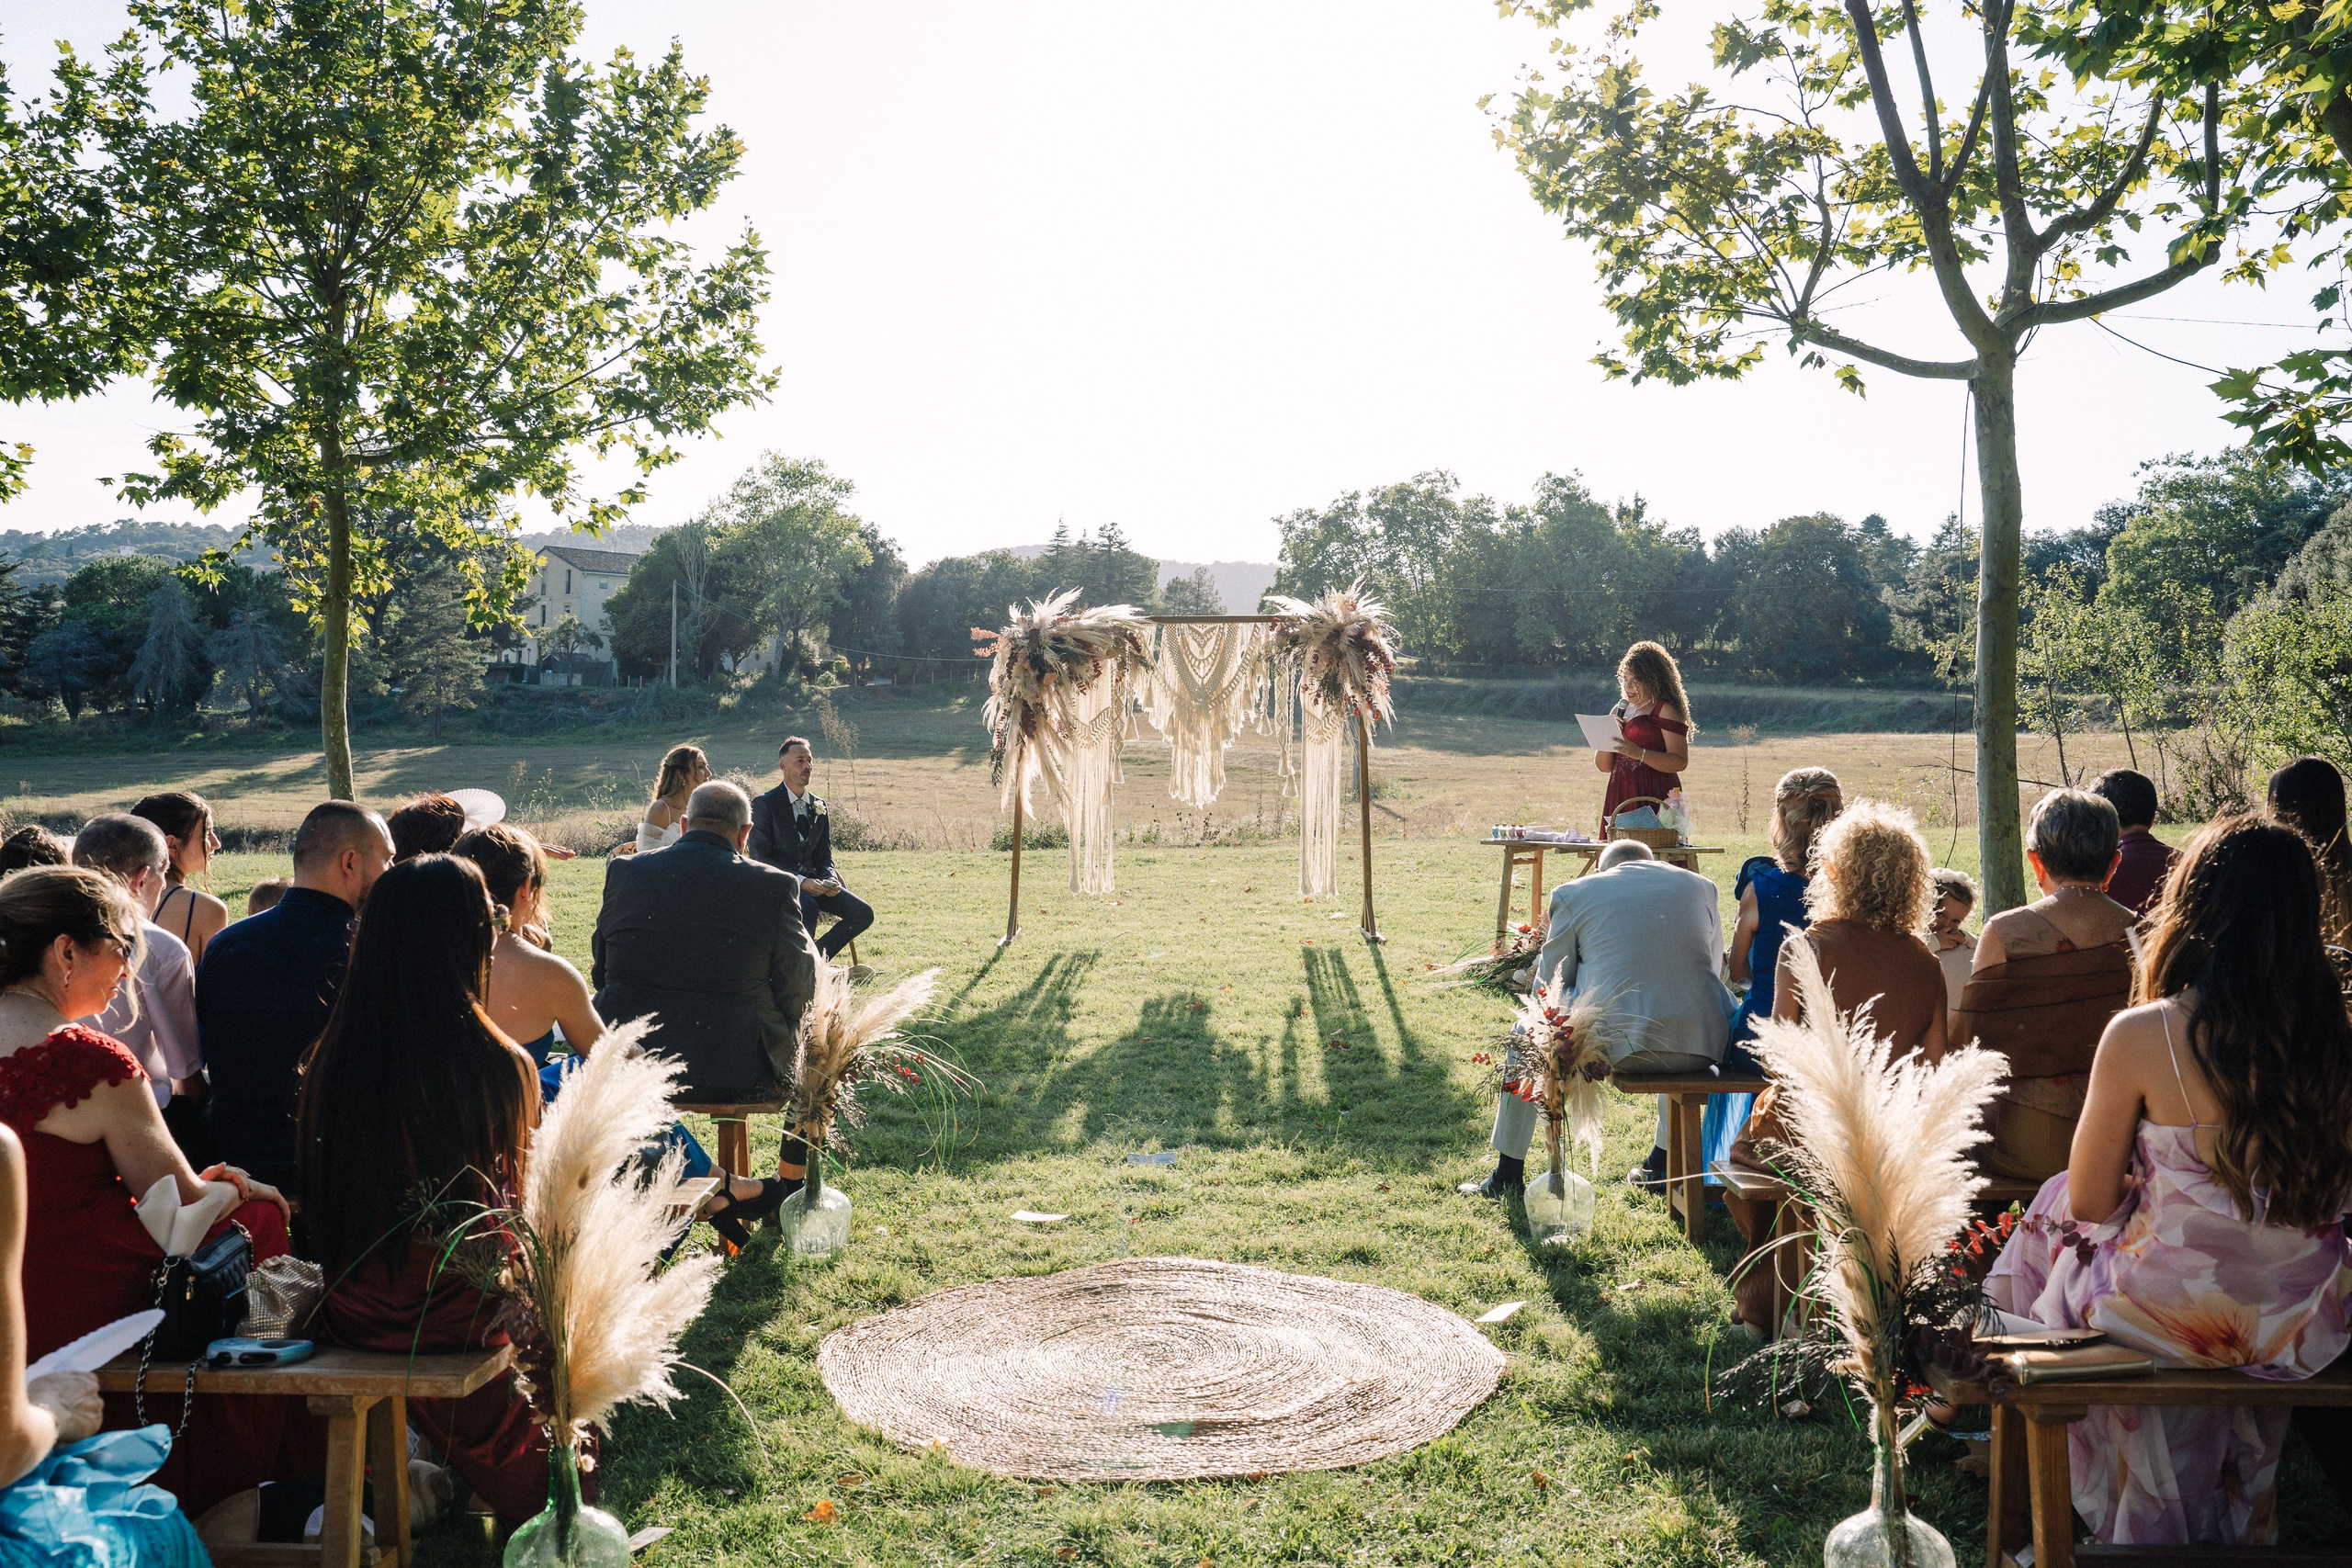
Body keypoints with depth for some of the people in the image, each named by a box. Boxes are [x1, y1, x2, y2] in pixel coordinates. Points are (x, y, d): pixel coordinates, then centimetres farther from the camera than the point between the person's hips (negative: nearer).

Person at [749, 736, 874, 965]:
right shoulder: (765, 804, -6)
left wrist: (830, 879, -9)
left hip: (811, 881, 6)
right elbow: (760, 859, -12)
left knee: (863, 913, -14)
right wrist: (800, 881, -23)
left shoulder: (819, 807, 13)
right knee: (808, 908, -37)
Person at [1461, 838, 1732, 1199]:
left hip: (1615, 1044, -3)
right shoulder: (1700, 885, 17)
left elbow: (1547, 985, 13)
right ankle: (1663, 1163, 45)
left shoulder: (1573, 893, 8)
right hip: (1703, 1048, 3)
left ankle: (1509, 1174, 32)